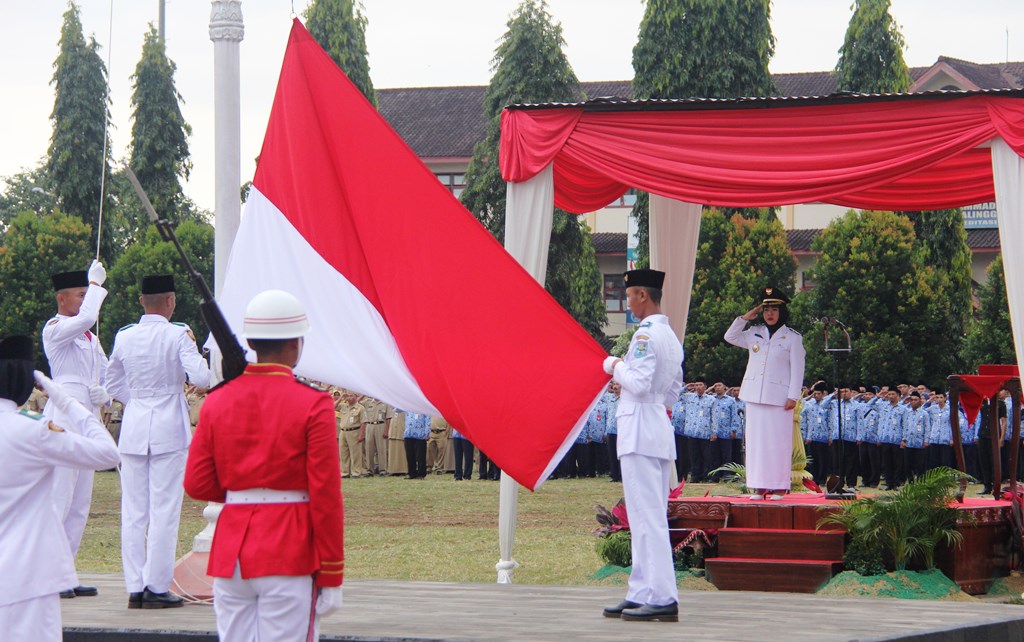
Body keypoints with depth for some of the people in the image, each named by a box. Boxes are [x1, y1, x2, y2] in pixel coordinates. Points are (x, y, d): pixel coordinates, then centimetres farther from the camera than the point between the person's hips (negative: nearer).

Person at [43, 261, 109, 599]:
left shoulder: (88, 336, 20)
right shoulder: (55, 328, -6)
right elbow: (86, 317, -25)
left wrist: (104, 393, -1)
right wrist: (96, 283, -12)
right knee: (59, 498, -12)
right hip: (64, 415, -9)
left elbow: (106, 374, 22)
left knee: (80, 503, 8)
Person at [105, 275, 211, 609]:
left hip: (133, 429, 4)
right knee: (164, 511, -1)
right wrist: (193, 346, 1)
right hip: (169, 430, -4)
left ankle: (135, 587, 8)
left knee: (133, 511, 7)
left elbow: (113, 386, 13)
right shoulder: (178, 335, -8)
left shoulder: (124, 337, 5)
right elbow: (200, 378, -15)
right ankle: (157, 587, -1)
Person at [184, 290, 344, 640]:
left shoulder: (217, 401, 6)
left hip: (230, 551, 5)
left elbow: (197, 484, 7)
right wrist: (331, 577, -3)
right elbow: (326, 497, -8)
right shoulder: (313, 404, -8)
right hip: (290, 556, -5)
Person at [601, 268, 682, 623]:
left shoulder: (646, 335, -14)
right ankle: (641, 594, 15)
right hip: (661, 434, 10)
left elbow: (639, 384, -21)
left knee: (647, 518, -9)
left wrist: (616, 367, -5)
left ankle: (663, 599, -11)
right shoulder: (672, 337, 17)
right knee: (649, 518, 12)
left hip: (640, 431, -10)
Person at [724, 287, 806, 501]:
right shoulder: (754, 334, 13)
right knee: (756, 440, 2)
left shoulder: (792, 338, 1)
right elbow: (730, 337, 19)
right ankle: (759, 486, 5)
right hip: (754, 395, 4)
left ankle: (779, 486, -3)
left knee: (778, 441, -6)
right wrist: (745, 318, 8)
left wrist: (793, 396, -8)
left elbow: (797, 370, -1)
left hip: (778, 397, -4)